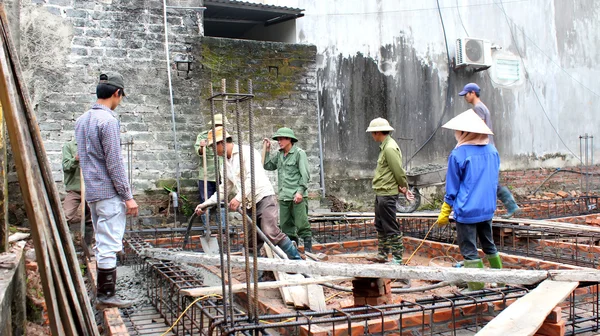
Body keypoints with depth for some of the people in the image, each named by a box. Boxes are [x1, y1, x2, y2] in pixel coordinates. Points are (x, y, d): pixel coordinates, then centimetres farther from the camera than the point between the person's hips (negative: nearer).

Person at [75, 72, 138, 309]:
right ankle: (106, 296, 1)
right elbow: (114, 162, -17)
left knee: (102, 243, 16)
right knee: (109, 245, -4)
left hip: (91, 191, 9)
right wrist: (128, 196, -13)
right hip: (109, 193, -9)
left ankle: (102, 292, 23)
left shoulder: (81, 120, 14)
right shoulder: (108, 120, -14)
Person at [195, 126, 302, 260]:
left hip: (263, 198, -8)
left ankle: (297, 260, -15)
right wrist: (206, 204, 19)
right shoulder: (227, 162, 18)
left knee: (271, 233, -22)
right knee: (251, 242, 6)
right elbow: (224, 188, 25)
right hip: (249, 204, 8)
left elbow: (252, 177, -21)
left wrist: (239, 198, -28)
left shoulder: (245, 151, -7)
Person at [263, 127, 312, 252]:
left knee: (301, 223, -8)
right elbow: (268, 166, 21)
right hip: (283, 196, 7)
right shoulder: (279, 155, 16)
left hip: (297, 196, -7)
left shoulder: (299, 153, -3)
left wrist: (300, 191, -16)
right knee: (285, 224, 8)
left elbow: (305, 175, -8)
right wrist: (267, 150, 14)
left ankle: (308, 247, 1)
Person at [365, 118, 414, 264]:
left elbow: (399, 171, -18)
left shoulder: (390, 148, -18)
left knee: (391, 228, -4)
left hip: (387, 194, -11)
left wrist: (404, 187, -5)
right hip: (381, 193, 11)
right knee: (380, 226, 18)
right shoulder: (385, 147, 14)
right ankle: (382, 255, 28)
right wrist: (404, 188, 8)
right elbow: (397, 172, 14)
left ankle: (397, 258, 4)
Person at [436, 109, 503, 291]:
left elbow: (452, 188, -8)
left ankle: (477, 287, 4)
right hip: (488, 208, 7)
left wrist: (445, 212, 1)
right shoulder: (492, 151, 3)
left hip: (467, 210, -6)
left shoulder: (458, 154, -13)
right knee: (489, 245, 21)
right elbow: (494, 181, 13)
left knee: (469, 251, 2)